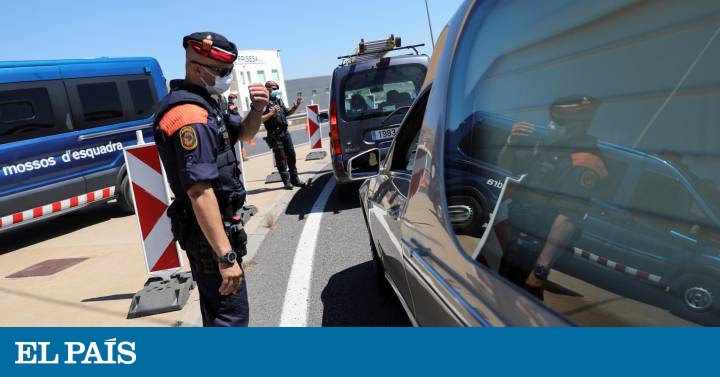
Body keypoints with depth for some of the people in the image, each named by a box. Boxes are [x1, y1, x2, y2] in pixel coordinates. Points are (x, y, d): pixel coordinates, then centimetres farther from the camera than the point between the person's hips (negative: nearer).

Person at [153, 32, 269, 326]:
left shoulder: (204, 103, 8)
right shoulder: (190, 116, -23)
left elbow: (243, 133, 20)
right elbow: (200, 192, -30)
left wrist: (257, 110, -3)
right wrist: (226, 256, -31)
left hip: (204, 230, 10)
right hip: (210, 230, -10)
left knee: (216, 307, 24)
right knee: (231, 314, -5)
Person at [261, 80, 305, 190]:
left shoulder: (278, 100, 16)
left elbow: (287, 113, 27)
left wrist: (296, 106, 12)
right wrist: (271, 113, -22)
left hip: (285, 132, 7)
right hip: (274, 135, -7)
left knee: (291, 156, 10)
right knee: (281, 159, -2)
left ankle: (295, 179, 20)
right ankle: (287, 181, 4)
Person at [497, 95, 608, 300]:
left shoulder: (584, 164, -21)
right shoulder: (549, 146, 5)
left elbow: (567, 220, -26)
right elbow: (505, 165, 14)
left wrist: (542, 267, -27)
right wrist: (512, 141, -8)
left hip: (533, 247, -8)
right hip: (514, 235, 8)